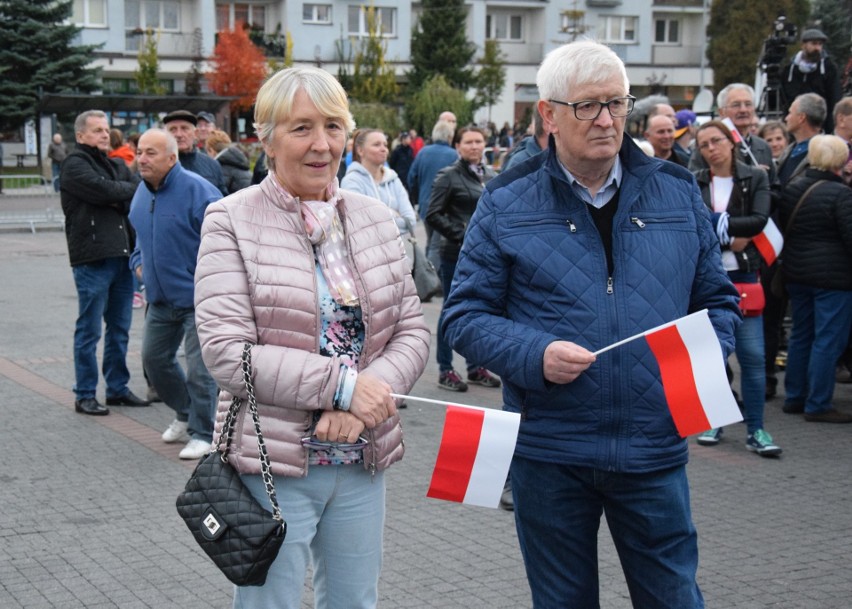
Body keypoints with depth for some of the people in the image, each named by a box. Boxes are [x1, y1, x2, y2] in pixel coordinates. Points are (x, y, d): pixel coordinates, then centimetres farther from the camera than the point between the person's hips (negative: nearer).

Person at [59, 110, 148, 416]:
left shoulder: (117, 166, 20)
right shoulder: (74, 165, -3)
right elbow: (103, 190, -17)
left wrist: (117, 200, -11)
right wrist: (129, 190, 0)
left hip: (122, 255, 7)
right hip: (92, 259, -7)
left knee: (120, 329, 12)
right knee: (89, 331, -2)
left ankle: (118, 388, 22)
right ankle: (85, 395, 4)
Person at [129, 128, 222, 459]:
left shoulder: (196, 190, -18)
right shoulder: (142, 193, 8)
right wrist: (138, 262, 10)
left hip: (197, 298, -8)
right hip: (160, 298, 8)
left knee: (199, 367, -5)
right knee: (154, 359, 16)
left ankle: (202, 434, 9)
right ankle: (186, 414, 36)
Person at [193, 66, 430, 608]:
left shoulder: (375, 218, 8)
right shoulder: (233, 222, -7)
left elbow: (413, 332, 6)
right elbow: (228, 351, -15)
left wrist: (362, 405, -13)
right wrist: (344, 384, -19)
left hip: (363, 461, 5)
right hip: (273, 466, -5)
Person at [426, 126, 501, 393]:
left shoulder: (491, 176, 13)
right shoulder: (449, 177, -5)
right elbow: (433, 215, -10)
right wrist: (461, 235, -15)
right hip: (457, 254, -6)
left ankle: (477, 367, 23)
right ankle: (445, 370, 8)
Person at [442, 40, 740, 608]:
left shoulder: (678, 193, 6)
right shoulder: (507, 204, -1)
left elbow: (719, 300, 13)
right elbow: (466, 314, -1)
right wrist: (534, 355, -18)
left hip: (654, 450, 1)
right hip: (548, 451, -1)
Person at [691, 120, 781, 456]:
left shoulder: (755, 178, 4)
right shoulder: (693, 183, 5)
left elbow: (759, 220, -10)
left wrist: (716, 222, -14)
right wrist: (729, 240, -15)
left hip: (743, 274, -1)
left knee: (753, 355, -4)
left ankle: (755, 430, 1)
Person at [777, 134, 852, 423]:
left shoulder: (792, 188, 6)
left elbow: (783, 227, 15)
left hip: (797, 274, 8)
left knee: (801, 335, 17)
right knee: (828, 340, -2)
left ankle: (794, 398, 23)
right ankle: (818, 405, 0)